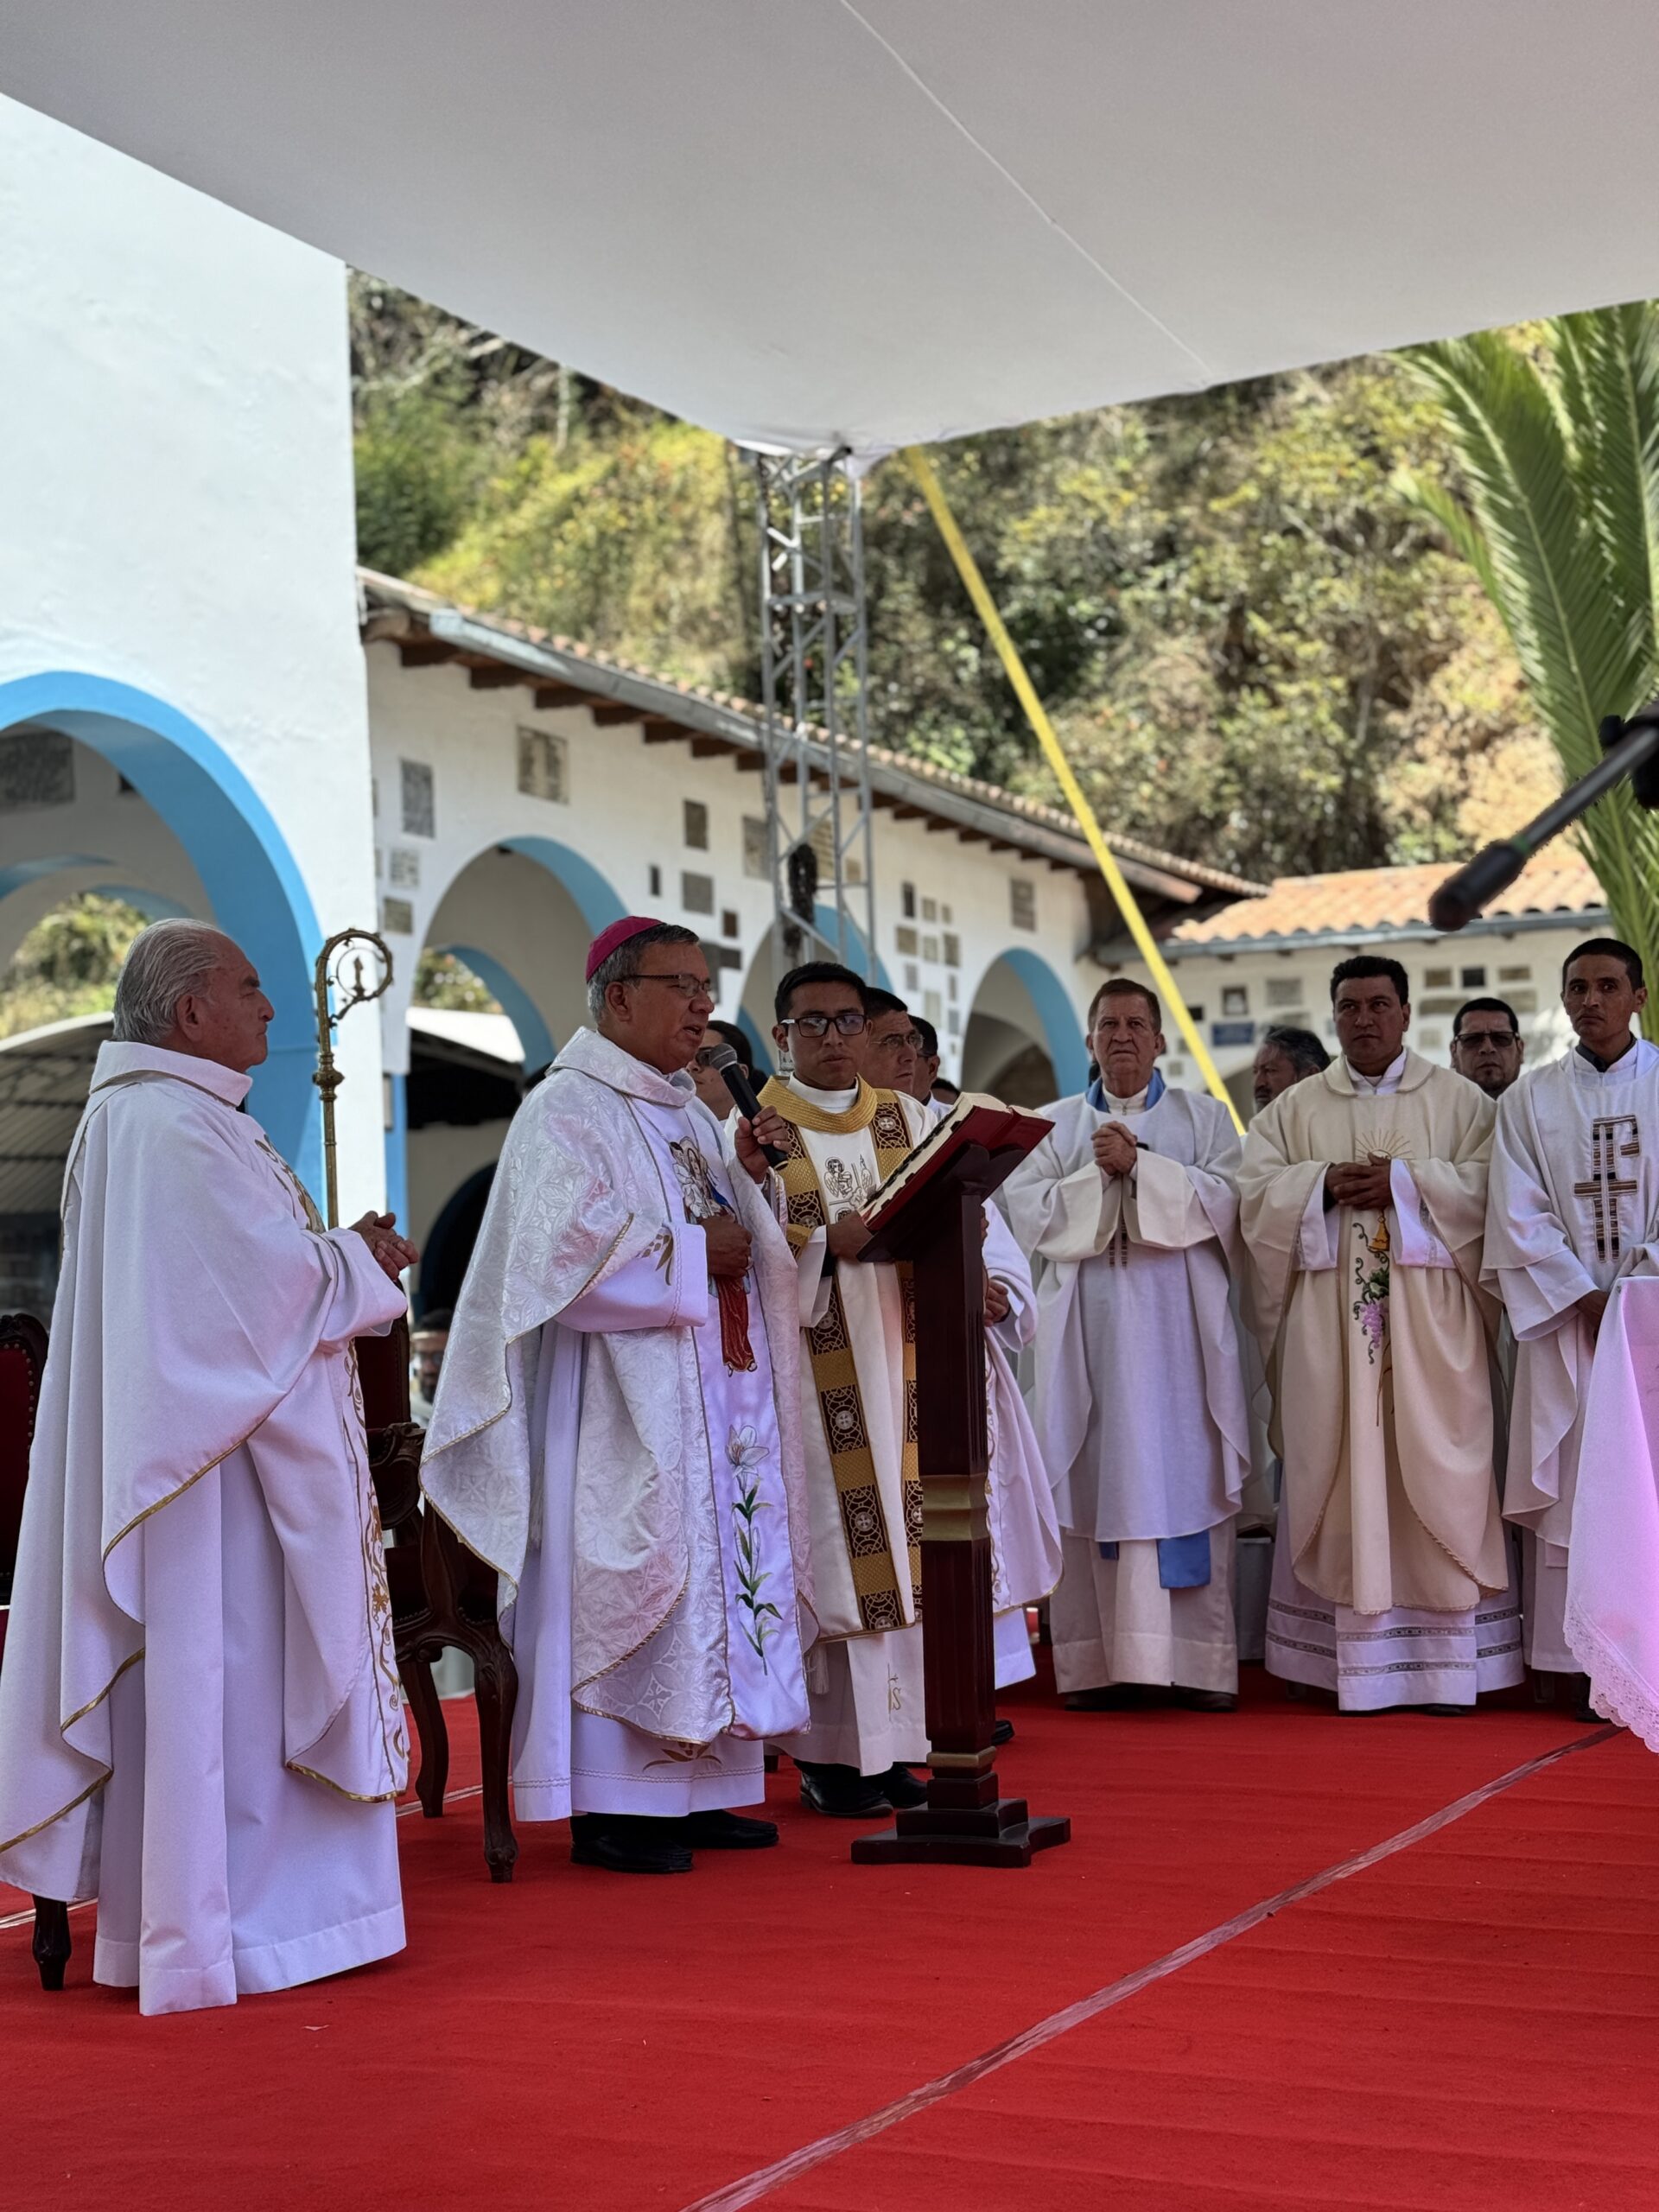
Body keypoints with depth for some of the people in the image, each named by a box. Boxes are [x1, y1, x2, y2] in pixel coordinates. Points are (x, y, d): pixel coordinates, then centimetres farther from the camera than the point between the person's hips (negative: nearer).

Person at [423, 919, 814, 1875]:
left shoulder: (688, 1113, 18)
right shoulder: (568, 1110, -9)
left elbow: (737, 1243, 20)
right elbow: (564, 1251, -21)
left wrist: (749, 1180, 1)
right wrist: (694, 1250, -14)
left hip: (715, 1394, 9)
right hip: (618, 1402, -9)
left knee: (720, 1565, 8)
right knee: (629, 1567, -8)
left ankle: (692, 1790, 15)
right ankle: (611, 1806, -1)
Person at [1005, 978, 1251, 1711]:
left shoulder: (1205, 1118, 11)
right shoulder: (1055, 1125, 13)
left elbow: (1223, 1205, -4)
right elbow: (1028, 1213, 1)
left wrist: (1138, 1164, -12)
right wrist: (1100, 1173, -10)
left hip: (1178, 1327, -1)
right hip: (1088, 1332, 1)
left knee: (1186, 1480, -4)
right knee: (1096, 1483, -2)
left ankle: (1199, 1660, -1)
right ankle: (1098, 1659, 1)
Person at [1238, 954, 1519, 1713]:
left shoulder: (1459, 1100, 9)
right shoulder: (1293, 1108, 14)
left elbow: (1489, 1185, -2)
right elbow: (1254, 1193, 4)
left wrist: (1403, 1180, -13)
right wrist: (1325, 1184, -11)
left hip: (1428, 1316, -1)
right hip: (1328, 1317, 1)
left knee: (1433, 1473, -3)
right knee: (1340, 1471, -1)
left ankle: (1446, 1660, 1)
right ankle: (1346, 1658, 2)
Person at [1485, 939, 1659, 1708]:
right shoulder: (1529, 1100, 8)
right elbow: (1520, 1217, 1)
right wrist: (1590, 1300, -9)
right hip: (1565, 1321, 1)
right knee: (1573, 1484, -2)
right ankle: (1589, 1663, 1)